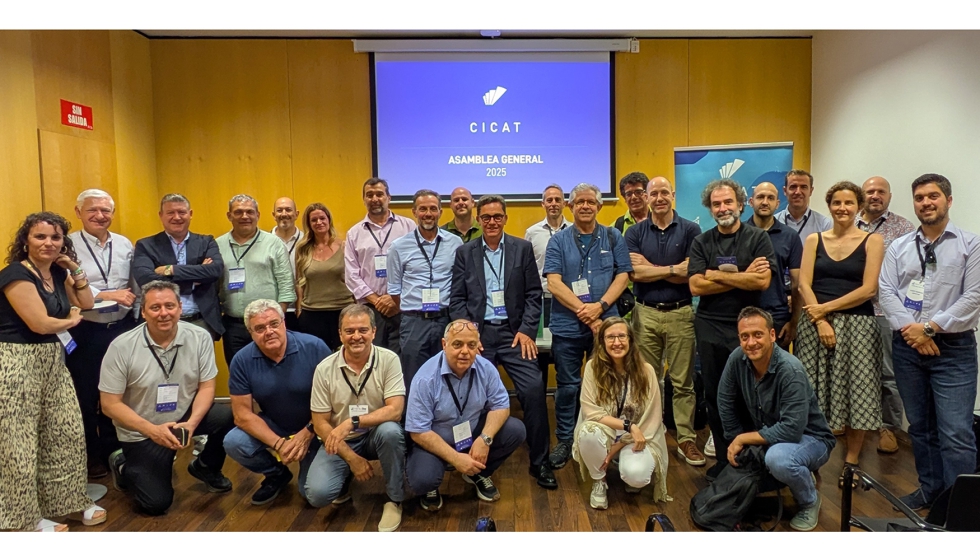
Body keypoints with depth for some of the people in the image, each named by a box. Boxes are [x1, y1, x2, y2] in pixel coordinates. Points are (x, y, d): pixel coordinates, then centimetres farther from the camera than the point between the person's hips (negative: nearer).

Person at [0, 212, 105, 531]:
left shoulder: (58, 273, 8)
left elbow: (87, 304, 15)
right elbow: (39, 323, -20)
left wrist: (75, 270, 5)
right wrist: (71, 321, 0)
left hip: (52, 361, 8)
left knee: (66, 434, 11)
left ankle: (66, 501, 27)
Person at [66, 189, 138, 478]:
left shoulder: (124, 244, 6)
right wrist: (109, 295, -20)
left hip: (122, 329, 4)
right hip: (84, 332, -4)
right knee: (86, 397, 10)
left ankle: (114, 450, 32)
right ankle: (90, 456, 27)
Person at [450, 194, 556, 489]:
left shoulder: (523, 248, 7)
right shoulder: (465, 252, 8)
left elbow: (534, 294, 3)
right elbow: (457, 299, 5)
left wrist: (527, 330, -7)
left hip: (514, 332, 0)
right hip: (478, 334, 1)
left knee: (534, 390, -12)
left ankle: (539, 462, 3)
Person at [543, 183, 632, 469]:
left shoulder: (613, 238, 6)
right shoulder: (558, 241, 2)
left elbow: (623, 275, 1)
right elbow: (554, 282, -6)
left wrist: (600, 306, -14)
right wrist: (584, 312, -14)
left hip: (606, 322, 1)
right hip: (567, 325, -1)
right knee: (567, 386, 7)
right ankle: (565, 440, 21)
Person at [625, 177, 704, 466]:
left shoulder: (690, 230, 0)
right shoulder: (635, 232, 4)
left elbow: (691, 273, -10)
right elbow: (634, 273, -9)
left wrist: (651, 268, -8)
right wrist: (673, 269, -10)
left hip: (681, 313, -1)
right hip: (646, 313, 1)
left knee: (683, 382, 6)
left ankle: (687, 439, 16)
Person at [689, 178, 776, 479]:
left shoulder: (758, 238, 1)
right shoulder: (701, 243, 7)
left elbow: (762, 281, -14)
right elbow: (695, 286, -6)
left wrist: (717, 275, -9)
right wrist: (742, 278, -9)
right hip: (710, 327, 3)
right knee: (715, 396, 9)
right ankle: (724, 460, 22)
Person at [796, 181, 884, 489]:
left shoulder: (872, 241, 2)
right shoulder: (814, 240, 8)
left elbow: (868, 289, -7)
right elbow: (804, 284, 0)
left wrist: (826, 307, -11)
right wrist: (821, 322, -12)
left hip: (857, 326, -1)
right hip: (816, 324, 2)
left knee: (855, 394, 2)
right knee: (814, 393, 3)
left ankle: (851, 462, 16)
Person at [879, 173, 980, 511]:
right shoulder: (899, 247, 9)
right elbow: (886, 291, 1)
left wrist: (930, 327, -13)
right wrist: (908, 329, -12)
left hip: (953, 348, -3)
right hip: (906, 346, 4)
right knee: (920, 426, 13)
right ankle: (930, 489, 27)